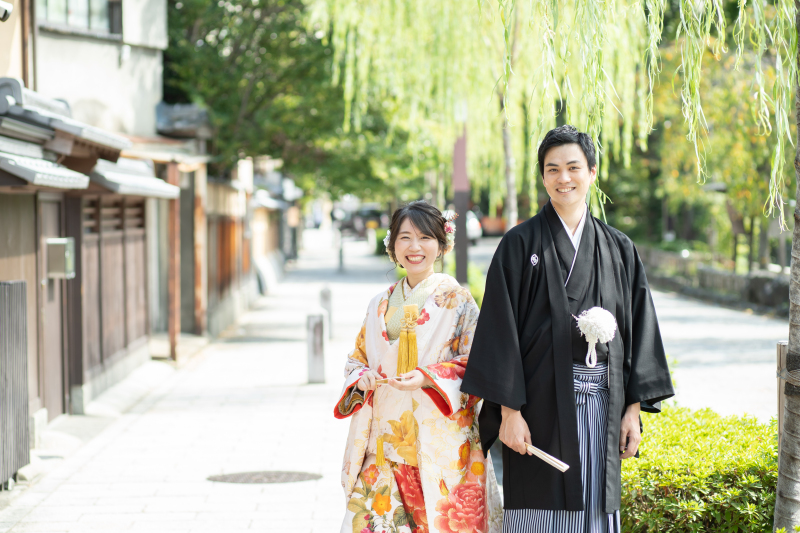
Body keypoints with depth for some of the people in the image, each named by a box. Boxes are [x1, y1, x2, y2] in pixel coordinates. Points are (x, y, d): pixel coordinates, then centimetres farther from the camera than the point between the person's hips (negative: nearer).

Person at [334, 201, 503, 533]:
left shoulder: (457, 300, 0)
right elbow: (357, 360, 17)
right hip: (385, 439, 4)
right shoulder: (380, 305, 13)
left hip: (440, 436, -4)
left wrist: (427, 378, -18)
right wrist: (362, 379, -6)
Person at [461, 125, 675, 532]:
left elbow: (639, 330, 10)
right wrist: (509, 411, -12)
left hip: (601, 405, 3)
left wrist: (634, 409, 3)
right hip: (542, 405, -3)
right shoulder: (520, 244, 0)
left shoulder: (619, 249, 10)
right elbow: (501, 331, -5)